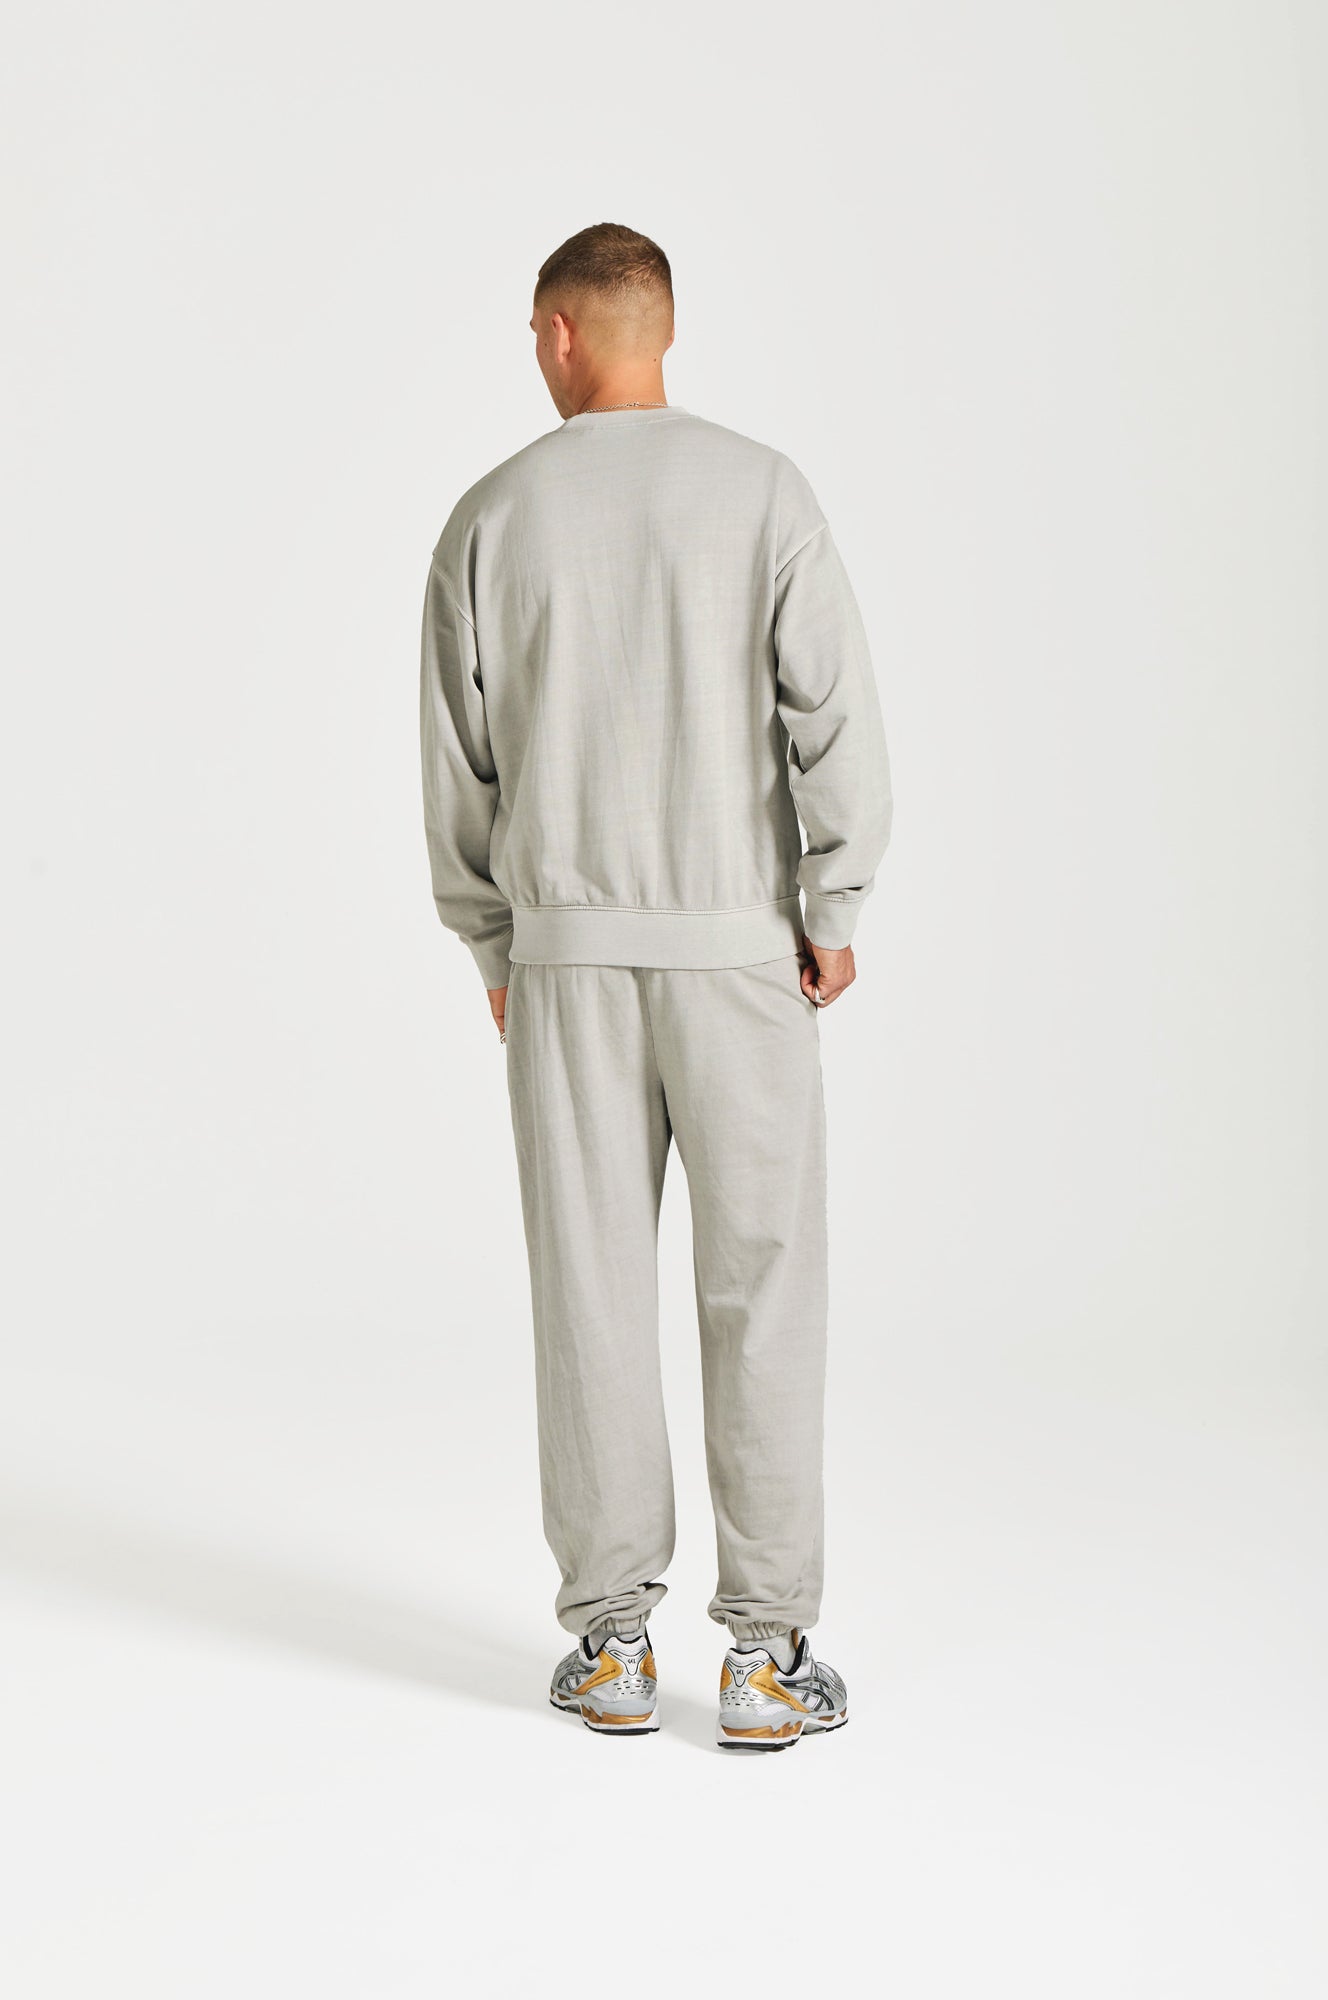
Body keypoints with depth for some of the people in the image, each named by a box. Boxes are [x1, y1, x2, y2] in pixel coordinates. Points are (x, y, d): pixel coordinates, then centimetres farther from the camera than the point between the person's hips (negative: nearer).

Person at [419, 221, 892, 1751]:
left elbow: (458, 765, 6)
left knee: (592, 1284, 6)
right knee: (761, 1283, 3)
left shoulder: (492, 518, 3)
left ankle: (610, 1639, 12)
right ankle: (766, 1651, 4)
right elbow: (835, 709, -8)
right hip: (741, 941, -1)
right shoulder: (761, 491, -2)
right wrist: (833, 913, 1)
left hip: (565, 949, 2)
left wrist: (492, 945, 17)